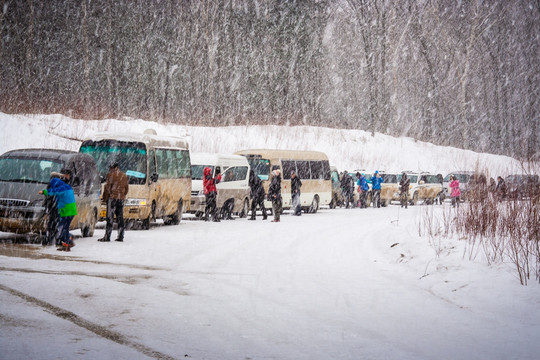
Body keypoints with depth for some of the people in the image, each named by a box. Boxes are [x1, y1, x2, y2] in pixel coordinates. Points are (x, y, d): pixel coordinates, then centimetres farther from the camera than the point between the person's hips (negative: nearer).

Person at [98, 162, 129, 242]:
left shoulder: (111, 175, -6)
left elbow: (107, 187, -8)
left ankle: (107, 236, -9)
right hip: (121, 199, 6)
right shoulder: (124, 176, 12)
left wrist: (105, 198, 0)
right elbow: (126, 188, 16)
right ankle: (120, 236, 7)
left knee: (110, 217, -7)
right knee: (120, 217, 8)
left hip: (112, 197, -6)